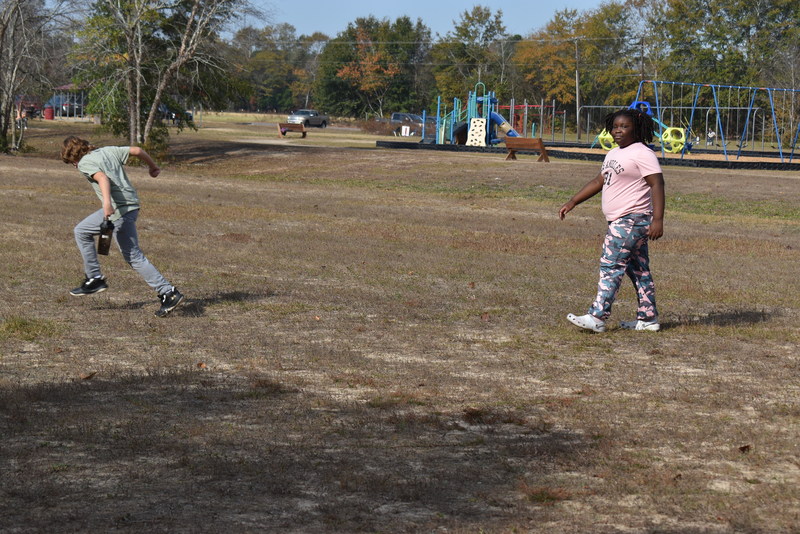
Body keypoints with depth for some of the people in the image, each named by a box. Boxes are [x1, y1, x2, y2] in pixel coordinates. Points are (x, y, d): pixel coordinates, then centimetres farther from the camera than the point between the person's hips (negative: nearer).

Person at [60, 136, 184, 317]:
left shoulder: (84, 163, -3)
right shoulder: (108, 151, 17)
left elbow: (102, 177, -22)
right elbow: (136, 150, 13)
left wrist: (107, 202, -37)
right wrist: (153, 167, 30)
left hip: (119, 210, -9)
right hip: (131, 203, 9)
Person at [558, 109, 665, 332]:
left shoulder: (642, 154, -12)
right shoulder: (613, 154, 17)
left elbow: (657, 184, -17)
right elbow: (598, 182, 25)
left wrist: (657, 220, -25)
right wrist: (572, 202, 19)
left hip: (632, 221, -10)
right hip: (619, 221, 10)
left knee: (611, 266, -12)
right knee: (638, 269, 11)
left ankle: (597, 317, -14)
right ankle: (648, 318, 16)